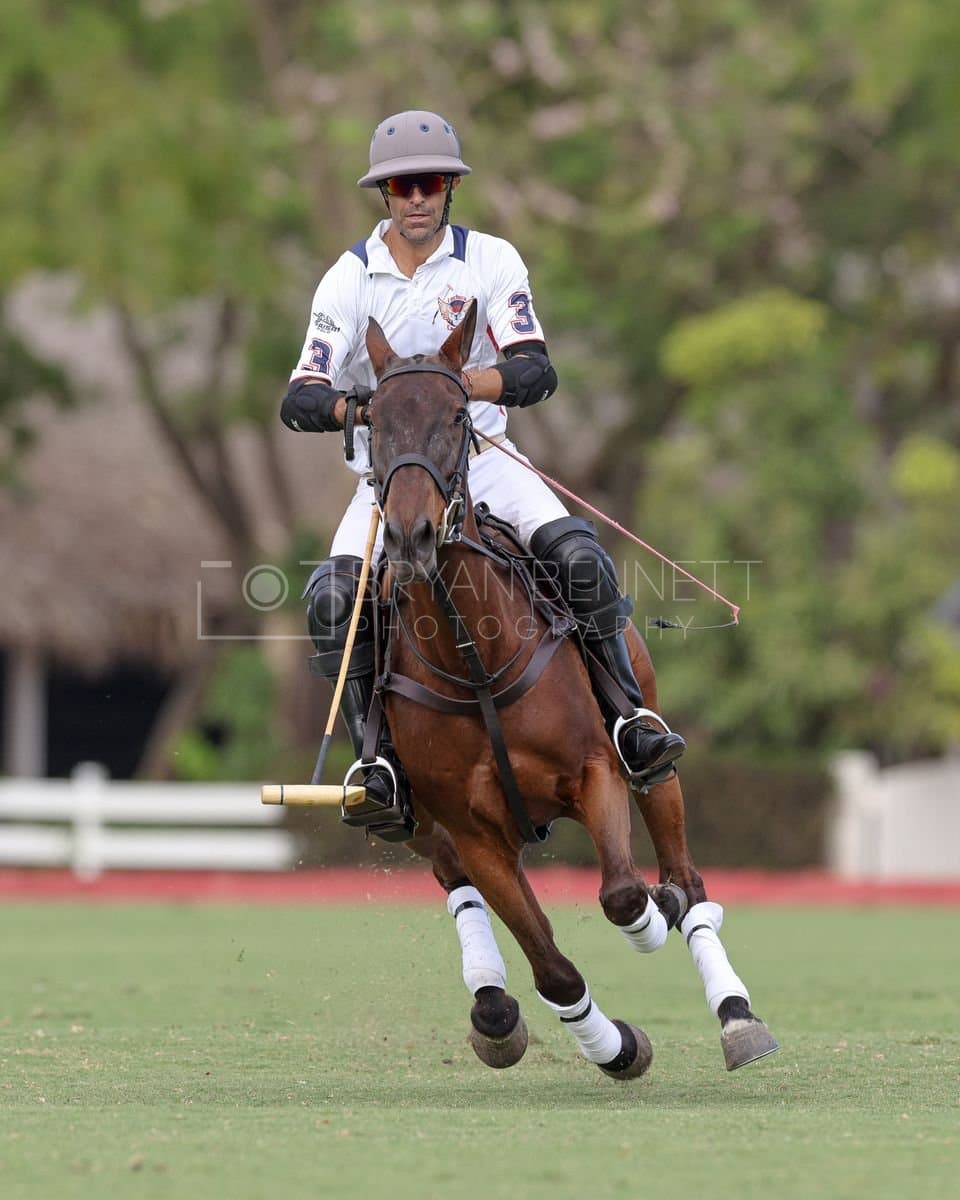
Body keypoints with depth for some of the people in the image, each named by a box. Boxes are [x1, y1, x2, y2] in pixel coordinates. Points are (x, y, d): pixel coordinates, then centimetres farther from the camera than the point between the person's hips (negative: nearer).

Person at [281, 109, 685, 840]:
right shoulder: (350, 280, -1)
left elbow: (536, 373, -12)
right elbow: (299, 402, -8)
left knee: (577, 554, -25)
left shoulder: (491, 261, -1)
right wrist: (361, 404, -30)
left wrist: (459, 382, -32)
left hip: (481, 458, 0)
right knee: (333, 595, -26)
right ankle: (379, 760, -21)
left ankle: (628, 720, -15)